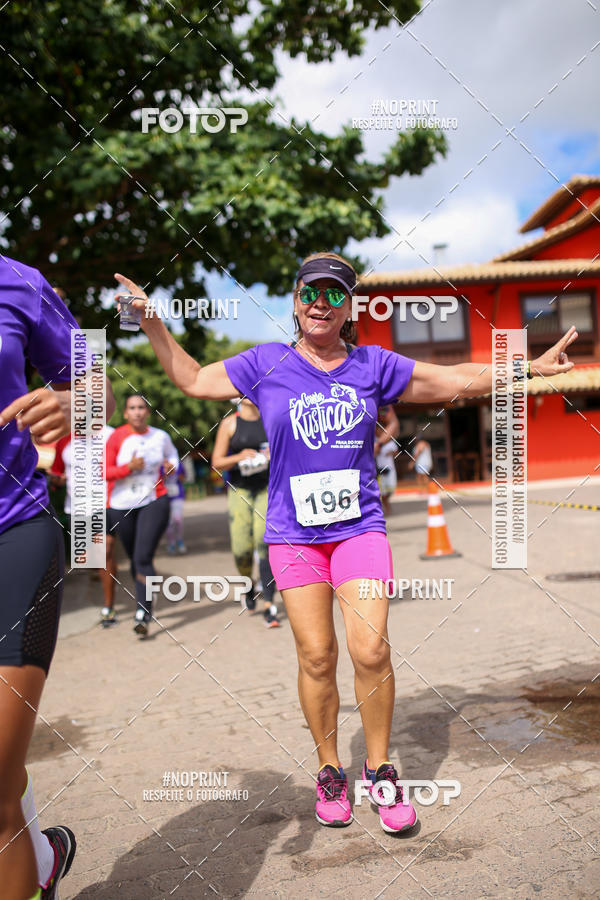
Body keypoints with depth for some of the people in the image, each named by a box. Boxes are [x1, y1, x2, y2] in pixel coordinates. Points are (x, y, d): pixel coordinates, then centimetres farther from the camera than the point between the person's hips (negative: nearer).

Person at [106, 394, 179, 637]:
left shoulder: (160, 436, 2)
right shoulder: (116, 437, -6)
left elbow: (172, 454, 23)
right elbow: (104, 472, -9)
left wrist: (172, 465, 1)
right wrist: (128, 467, -24)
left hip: (154, 501, -1)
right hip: (122, 506, 1)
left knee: (143, 557, -14)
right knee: (134, 558, 13)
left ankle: (142, 615, -14)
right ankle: (144, 603, 37)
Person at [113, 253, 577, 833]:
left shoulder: (374, 366, 7)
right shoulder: (266, 365, 5)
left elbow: (458, 380, 12)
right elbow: (192, 380, 15)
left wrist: (532, 367, 8)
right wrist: (151, 323, 9)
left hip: (359, 527, 0)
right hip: (293, 532, 0)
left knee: (370, 649, -10)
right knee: (316, 656, 0)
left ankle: (379, 770, 13)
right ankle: (330, 773, 21)